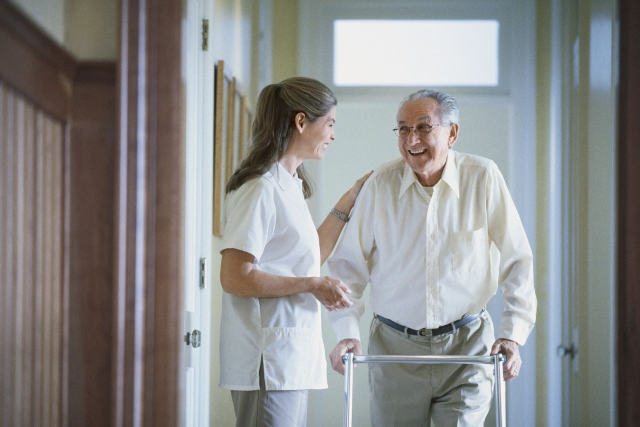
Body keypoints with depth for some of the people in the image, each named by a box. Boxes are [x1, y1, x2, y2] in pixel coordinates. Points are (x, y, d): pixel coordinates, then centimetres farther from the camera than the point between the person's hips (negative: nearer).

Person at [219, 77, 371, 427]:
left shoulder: (289, 187, 17)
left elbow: (309, 259, 26)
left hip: (294, 356, 10)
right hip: (269, 360, -10)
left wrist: (349, 201, 23)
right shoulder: (261, 188, -14)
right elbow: (234, 277, -19)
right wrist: (313, 286, -17)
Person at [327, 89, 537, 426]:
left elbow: (517, 261, -1)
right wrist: (347, 333, -9)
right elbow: (349, 264, 2)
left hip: (466, 345, -1)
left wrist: (513, 334, -8)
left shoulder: (483, 177, -5)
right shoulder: (381, 184, -4)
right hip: (394, 347, 1)